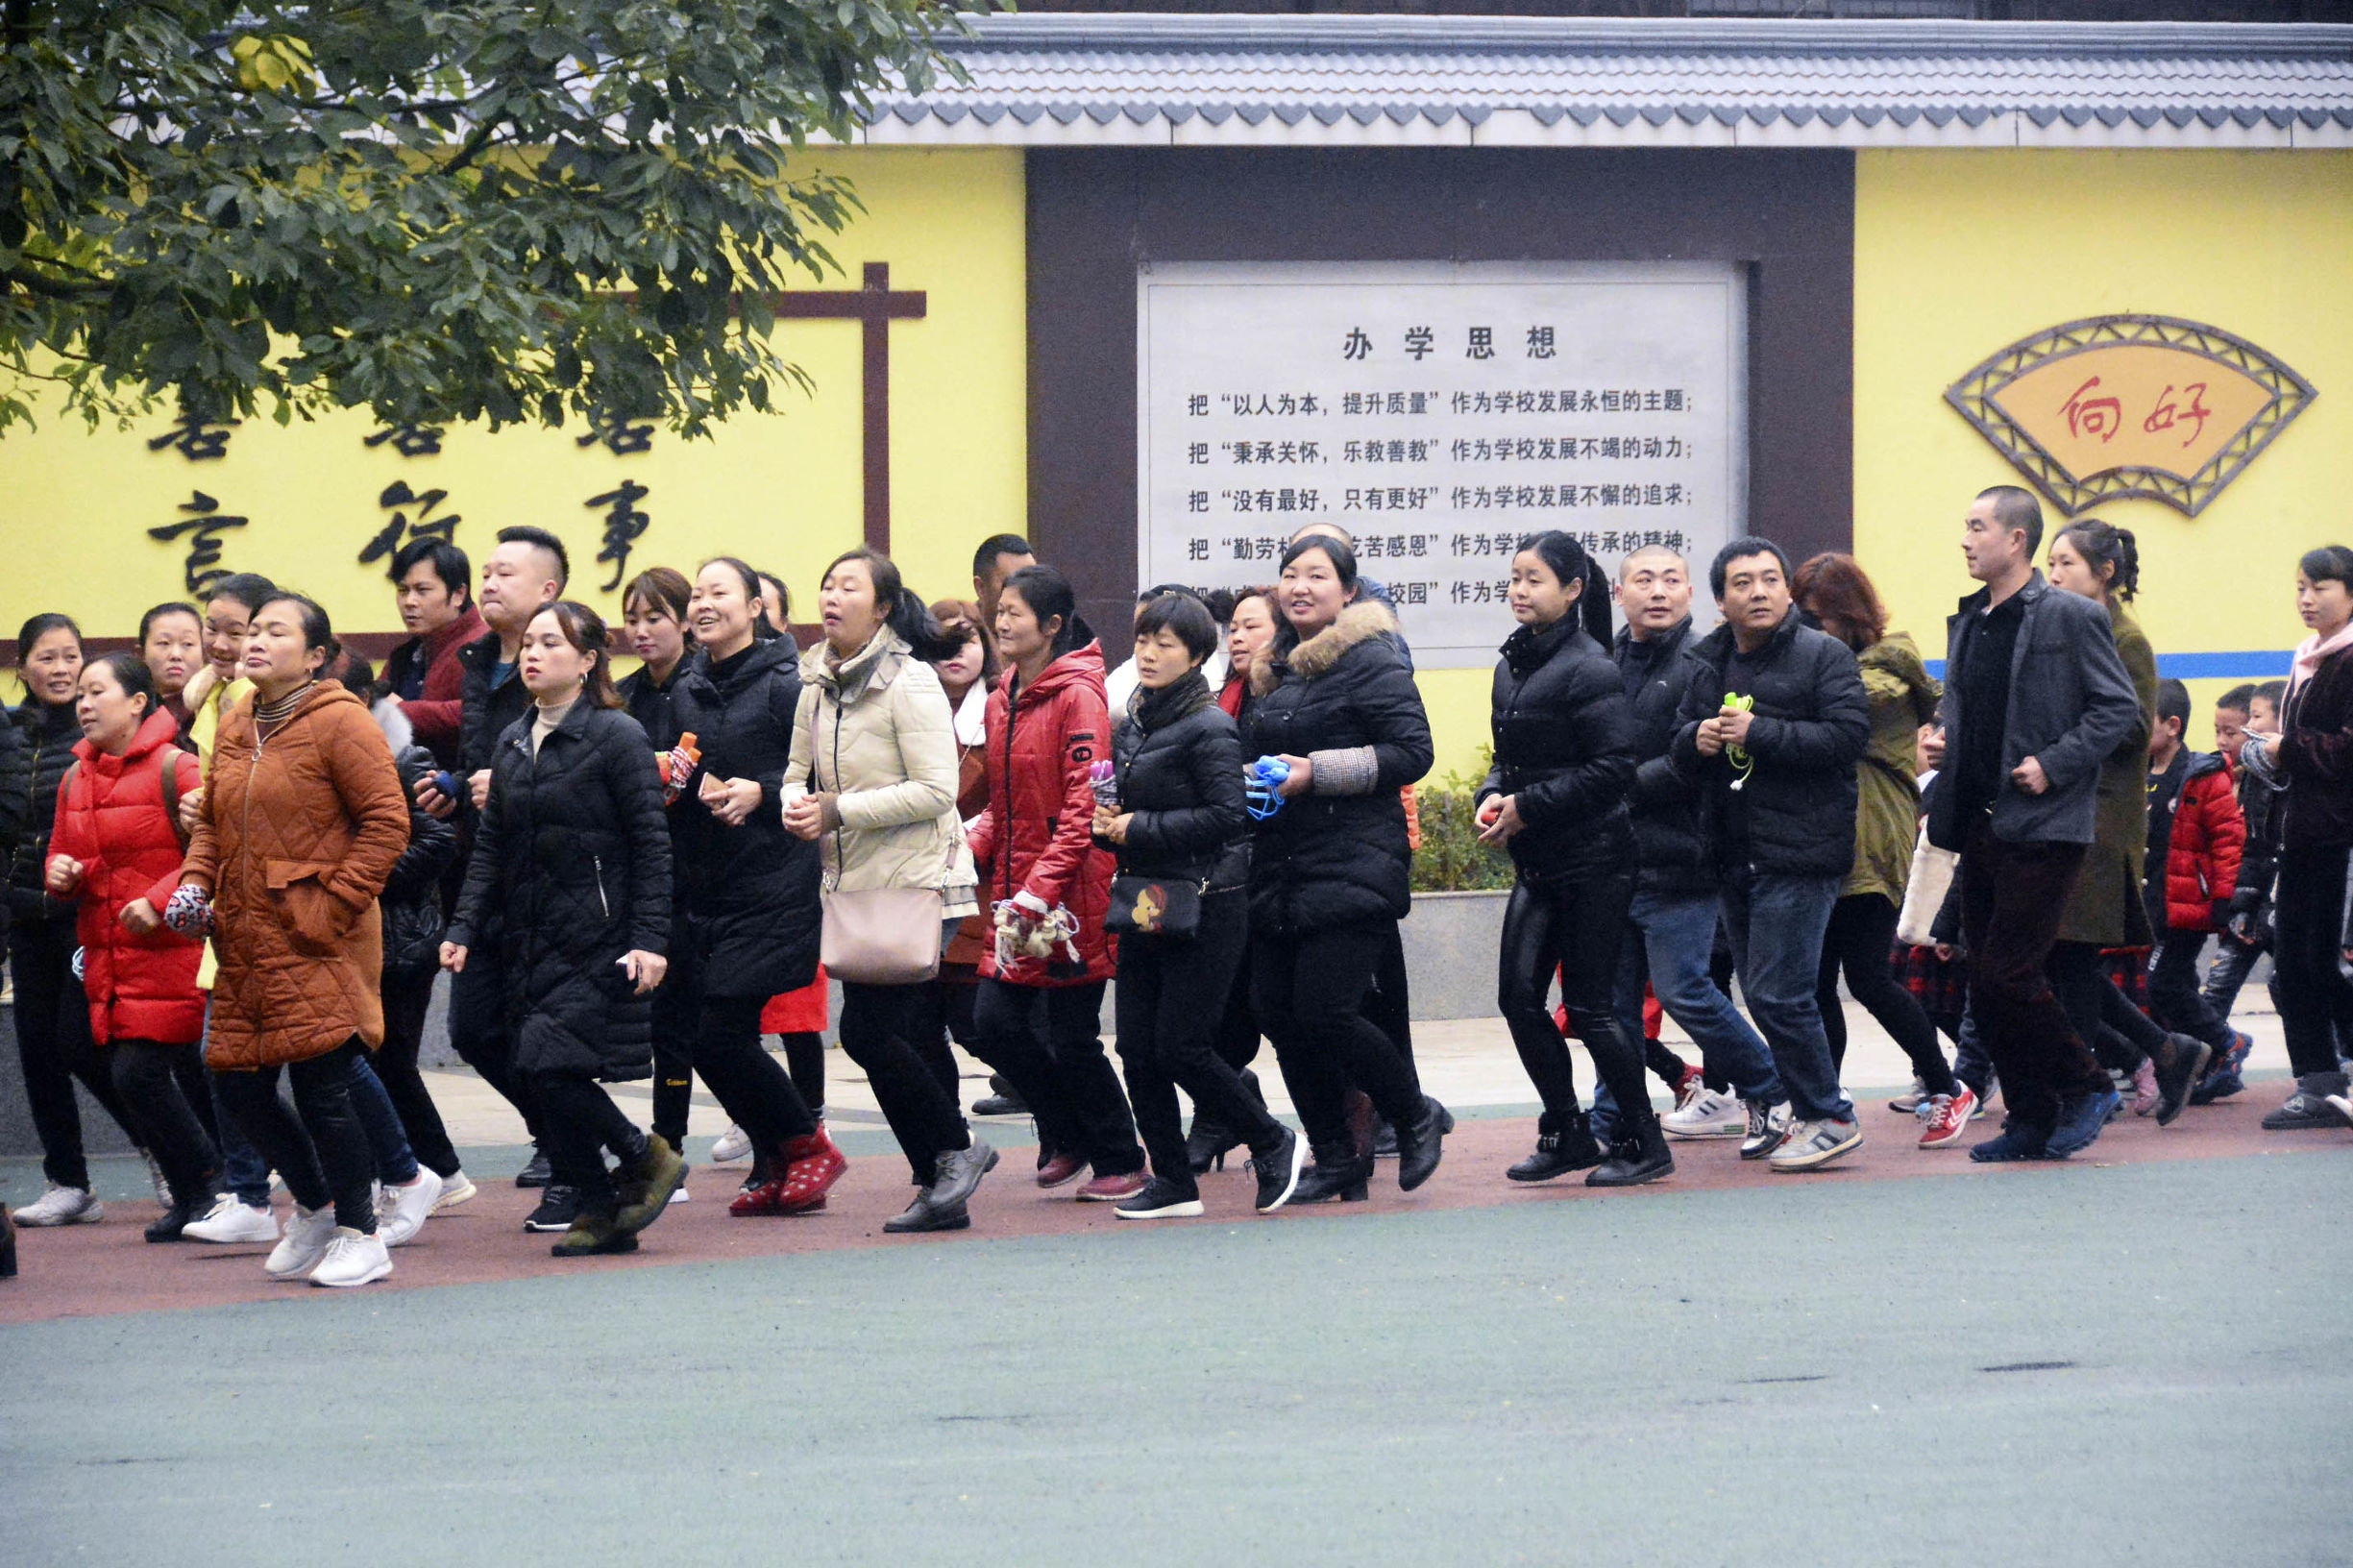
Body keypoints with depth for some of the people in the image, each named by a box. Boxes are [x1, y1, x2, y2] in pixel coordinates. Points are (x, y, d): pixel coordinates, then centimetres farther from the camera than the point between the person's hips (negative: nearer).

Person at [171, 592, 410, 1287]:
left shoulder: (339, 722, -9)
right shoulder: (234, 728, 13)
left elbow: (386, 820, -13)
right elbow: (211, 820, 22)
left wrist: (334, 904, -15)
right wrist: (194, 883, 4)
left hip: (317, 943, -8)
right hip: (247, 943, 8)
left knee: (322, 1087, -7)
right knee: (239, 1085, 8)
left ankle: (359, 1236, 6)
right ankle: (313, 1205, 29)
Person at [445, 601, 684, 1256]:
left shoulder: (616, 736, -6)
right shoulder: (513, 744, 13)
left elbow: (652, 846, -9)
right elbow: (489, 849, 14)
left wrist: (649, 939, -15)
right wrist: (463, 929, 3)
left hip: (597, 941, -7)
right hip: (530, 942, 7)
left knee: (551, 1064, -17)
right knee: (542, 1079, 3)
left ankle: (647, 1158, 4)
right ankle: (604, 1214, 11)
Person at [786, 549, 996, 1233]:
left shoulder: (909, 683, -13)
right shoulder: (817, 686, 10)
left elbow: (936, 790, -18)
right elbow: (799, 770, 19)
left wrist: (843, 810, -19)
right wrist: (797, 806, -4)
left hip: (917, 885, -8)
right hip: (853, 886, 8)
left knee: (868, 1030, -14)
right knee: (886, 1037, 6)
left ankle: (957, 1147, 4)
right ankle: (939, 1187, 14)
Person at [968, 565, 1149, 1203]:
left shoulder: (1078, 696, -13)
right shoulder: (1003, 700, 12)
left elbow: (1084, 805, -17)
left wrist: (1040, 888, -22)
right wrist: (972, 846, 1)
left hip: (1070, 895, -8)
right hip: (1016, 891, 8)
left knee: (1071, 1037, -2)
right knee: (995, 1023, 3)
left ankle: (1121, 1162, 14)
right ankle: (1067, 1138, 23)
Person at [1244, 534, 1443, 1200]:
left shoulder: (1371, 660, -6)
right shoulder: (1275, 669, 17)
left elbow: (1412, 752, -13)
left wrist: (1316, 771, -18)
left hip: (1351, 867, -8)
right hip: (1279, 870, 8)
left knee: (1324, 1012, -15)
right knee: (1276, 1010, 3)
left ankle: (1416, 1117, 9)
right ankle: (1335, 1157, 14)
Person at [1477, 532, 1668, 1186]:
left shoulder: (1588, 667, -13)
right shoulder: (1514, 664, 12)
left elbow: (1613, 766, -18)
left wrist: (1527, 807, -17)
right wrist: (1494, 796, 0)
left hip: (1593, 859, -8)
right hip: (1538, 863, 8)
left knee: (1589, 1007, -4)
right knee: (1519, 995, 1)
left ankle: (1642, 1143, 7)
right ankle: (1566, 1134, 14)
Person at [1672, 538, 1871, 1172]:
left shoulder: (1823, 656, -5)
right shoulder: (1708, 664, 15)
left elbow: (1848, 735, -16)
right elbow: (1678, 749, 22)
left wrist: (1758, 732, -18)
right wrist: (1696, 738, -2)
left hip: (1799, 857, -8)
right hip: (1734, 857, 8)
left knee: (1778, 995, -12)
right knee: (1763, 994, 11)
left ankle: (1828, 1118, -2)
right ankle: (1813, 1110, 21)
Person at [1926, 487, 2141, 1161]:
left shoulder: (2072, 617, -7)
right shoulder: (1967, 623, 15)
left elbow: (2119, 708, -8)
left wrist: (2053, 764, -16)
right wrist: (1944, 749, 8)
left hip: (2042, 826, -8)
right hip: (1979, 823, 8)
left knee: (2008, 973, -12)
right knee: (1985, 985, 6)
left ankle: (2084, 1089, 5)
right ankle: (2031, 1119, 14)